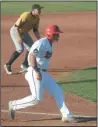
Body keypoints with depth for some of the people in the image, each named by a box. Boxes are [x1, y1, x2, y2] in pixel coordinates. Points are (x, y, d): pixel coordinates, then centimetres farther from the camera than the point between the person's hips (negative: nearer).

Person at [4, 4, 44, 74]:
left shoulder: (37, 18, -6)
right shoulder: (26, 15, -29)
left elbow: (35, 30, 2)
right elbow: (16, 26, -28)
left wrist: (39, 39, -8)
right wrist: (19, 37, -37)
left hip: (24, 33, 8)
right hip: (15, 31, -8)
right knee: (20, 49, -20)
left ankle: (24, 65, 24)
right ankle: (8, 65, -9)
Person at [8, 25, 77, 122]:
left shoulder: (49, 44, 16)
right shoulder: (42, 43, -15)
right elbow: (32, 56, -25)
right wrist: (37, 72, -29)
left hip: (44, 73, 10)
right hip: (35, 72, -10)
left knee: (57, 92, 6)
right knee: (37, 98, -13)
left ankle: (66, 115, 6)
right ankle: (14, 105, 1)